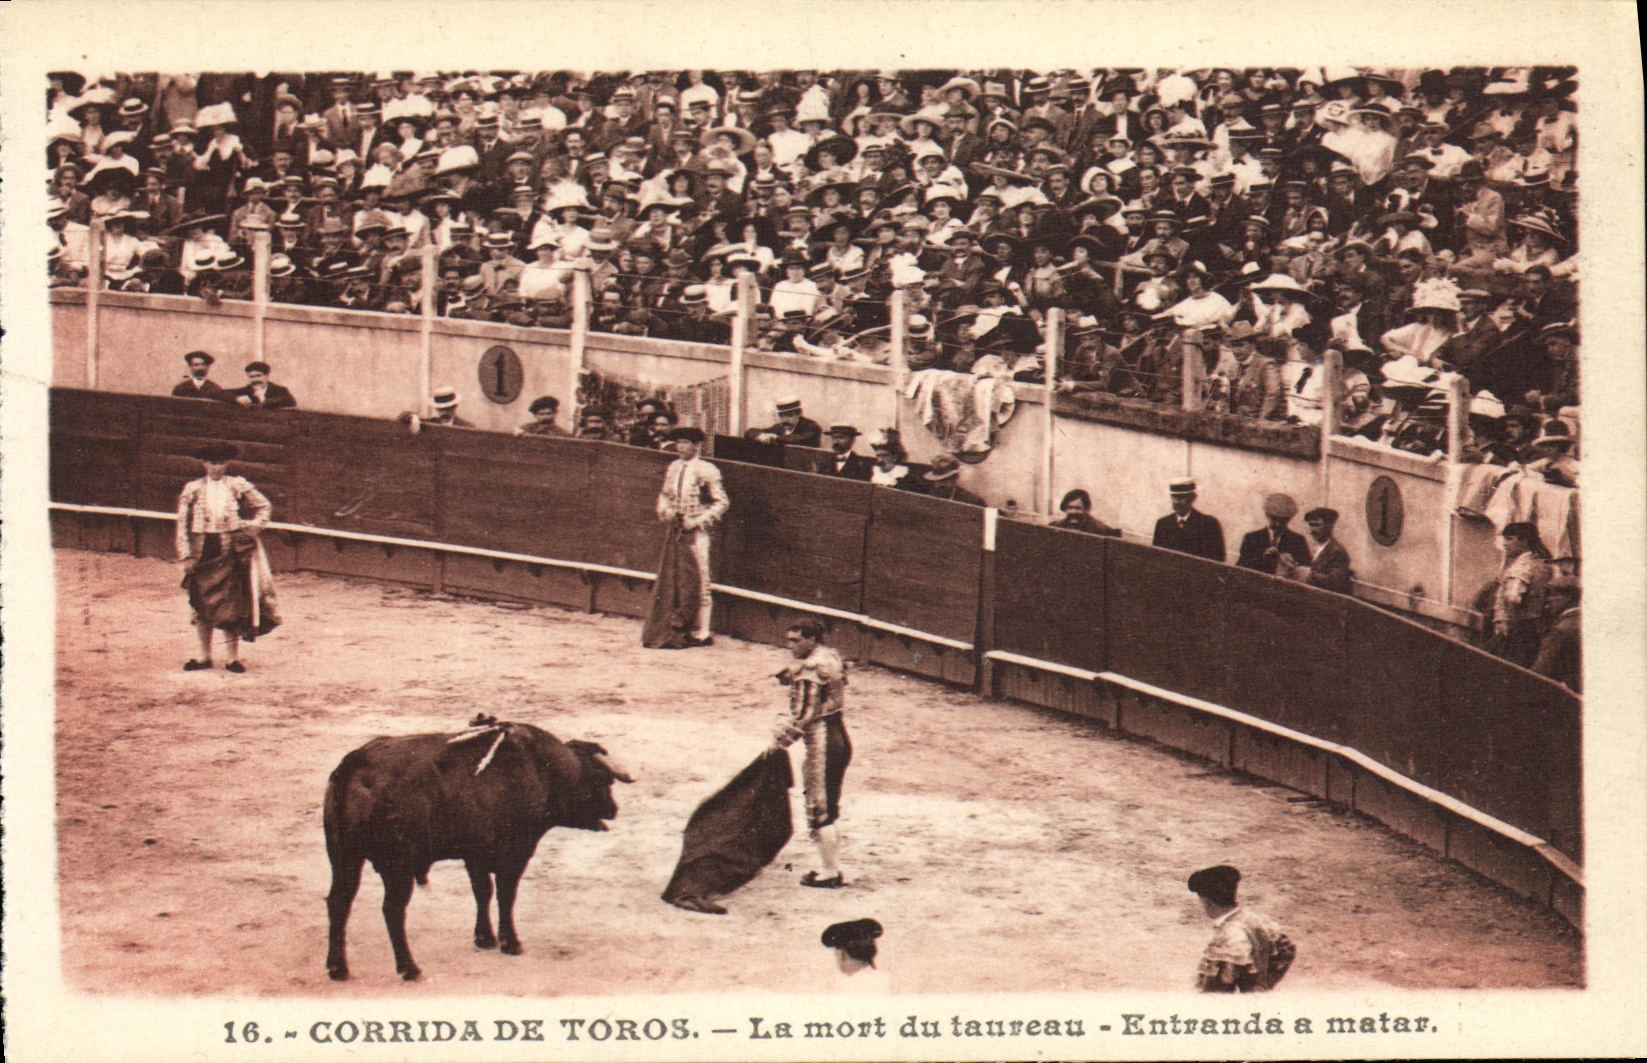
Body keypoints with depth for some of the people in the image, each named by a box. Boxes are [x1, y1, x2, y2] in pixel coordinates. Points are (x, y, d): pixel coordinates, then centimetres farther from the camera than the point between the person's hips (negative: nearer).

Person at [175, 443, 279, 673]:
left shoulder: (238, 486, 4)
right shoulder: (192, 490, 4)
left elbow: (264, 506, 16)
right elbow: (183, 524, 3)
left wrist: (255, 525, -2)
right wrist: (186, 556, -3)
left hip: (230, 552, -1)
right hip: (202, 552, 1)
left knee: (231, 605, 0)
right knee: (202, 605, 6)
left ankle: (233, 657, 7)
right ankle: (204, 656, 17)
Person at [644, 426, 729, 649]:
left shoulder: (706, 471, -10)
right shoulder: (673, 468, 9)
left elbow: (722, 503, -8)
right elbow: (664, 494, 21)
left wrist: (698, 521, -14)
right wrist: (664, 510, 0)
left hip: (696, 533, -6)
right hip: (675, 531, 6)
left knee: (697, 581, -3)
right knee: (669, 581, 8)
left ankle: (700, 633, 3)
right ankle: (671, 630, 16)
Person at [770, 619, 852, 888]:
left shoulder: (810, 670, -19)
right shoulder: (831, 657, 10)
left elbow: (802, 715, -20)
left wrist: (779, 741, -10)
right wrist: (791, 676, 9)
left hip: (822, 742, -9)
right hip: (840, 737, 9)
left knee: (819, 811, 1)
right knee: (829, 810, 17)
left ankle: (829, 873, 8)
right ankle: (832, 868, 23)